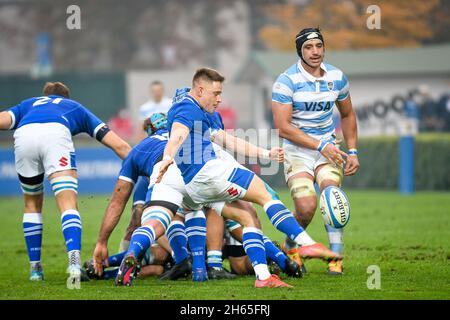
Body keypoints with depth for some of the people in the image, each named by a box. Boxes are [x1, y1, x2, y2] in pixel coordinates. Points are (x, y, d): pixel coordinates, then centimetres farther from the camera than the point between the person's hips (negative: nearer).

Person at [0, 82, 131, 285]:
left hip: (23, 135, 2)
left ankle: (35, 268, 22)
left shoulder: (28, 104, 43)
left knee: (32, 204, 23)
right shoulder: (76, 108, 41)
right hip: (55, 133, -2)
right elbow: (119, 146, 36)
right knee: (68, 205, -7)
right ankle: (74, 261, -30)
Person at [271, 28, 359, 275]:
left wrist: (352, 152, 12)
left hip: (327, 147, 3)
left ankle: (336, 255, -17)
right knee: (306, 207, -19)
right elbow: (282, 127, -17)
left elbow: (347, 115, 20)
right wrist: (320, 146, -19)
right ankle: (290, 246, 11)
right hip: (297, 150, -3)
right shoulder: (286, 81, -12)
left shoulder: (336, 77, 4)